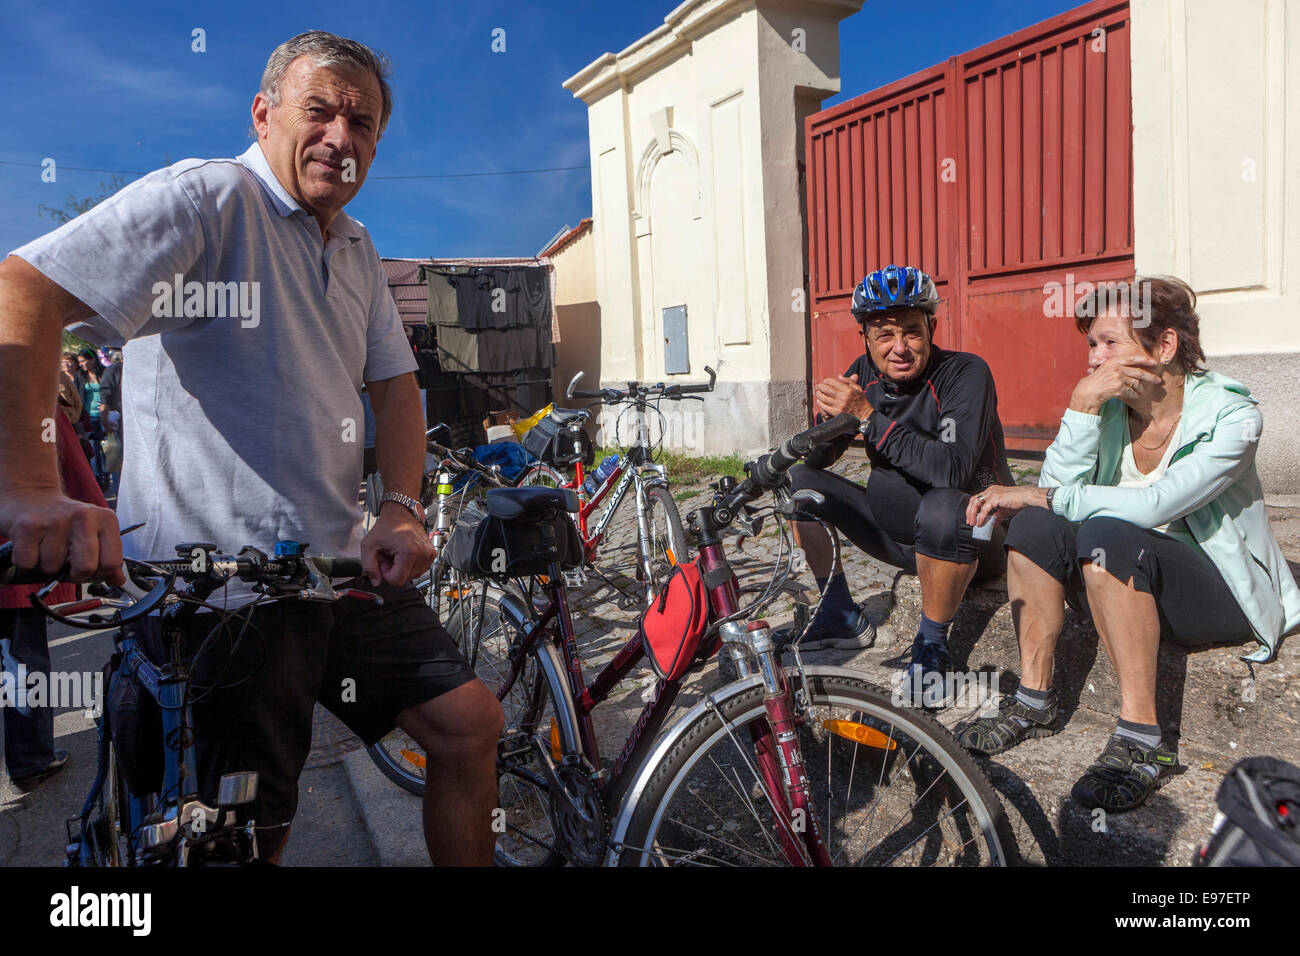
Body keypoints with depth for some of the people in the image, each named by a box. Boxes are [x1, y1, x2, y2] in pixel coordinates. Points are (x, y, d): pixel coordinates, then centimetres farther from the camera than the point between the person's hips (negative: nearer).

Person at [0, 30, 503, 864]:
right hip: (219, 593, -7)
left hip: (341, 570, 8)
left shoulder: (357, 249, 15)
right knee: (253, 830, 1)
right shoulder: (206, 199, -11)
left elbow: (393, 383, 16)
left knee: (471, 723, 10)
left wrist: (402, 509, -1)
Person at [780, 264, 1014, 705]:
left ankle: (932, 643, -14)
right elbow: (818, 453, 6)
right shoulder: (865, 374, -2)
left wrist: (869, 415, -34)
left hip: (972, 536, -6)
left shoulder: (966, 373, -20)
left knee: (942, 508, -40)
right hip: (898, 533, 7)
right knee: (798, 479, -3)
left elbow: (954, 470, -36)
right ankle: (841, 618, 7)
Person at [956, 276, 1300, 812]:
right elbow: (1058, 489, -16)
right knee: (1035, 525, -21)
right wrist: (1082, 403, -23)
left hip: (1223, 597, -5)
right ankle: (1034, 702, -13)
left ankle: (1142, 739, -30)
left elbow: (1155, 506, -30)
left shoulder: (1231, 415, -16)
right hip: (1133, 587, 5)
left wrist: (1041, 497, -25)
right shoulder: (1110, 408, -2)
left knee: (1106, 533, -34)